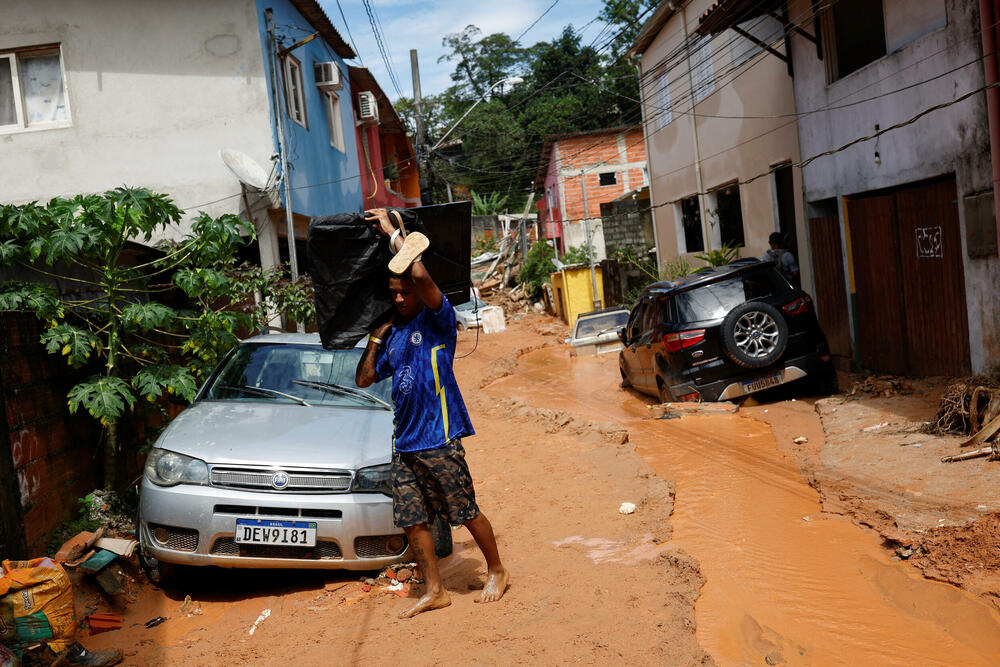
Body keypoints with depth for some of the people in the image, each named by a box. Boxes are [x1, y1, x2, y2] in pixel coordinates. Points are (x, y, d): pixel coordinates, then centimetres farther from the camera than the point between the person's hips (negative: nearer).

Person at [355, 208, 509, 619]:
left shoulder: (438, 320, -5)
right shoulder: (393, 334, 14)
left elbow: (421, 276, -24)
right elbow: (363, 379, 17)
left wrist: (392, 233, -14)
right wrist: (376, 336, 8)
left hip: (440, 438, -6)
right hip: (404, 442, 7)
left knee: (466, 512, 3)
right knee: (412, 520, 8)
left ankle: (497, 572, 24)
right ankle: (434, 591, 21)